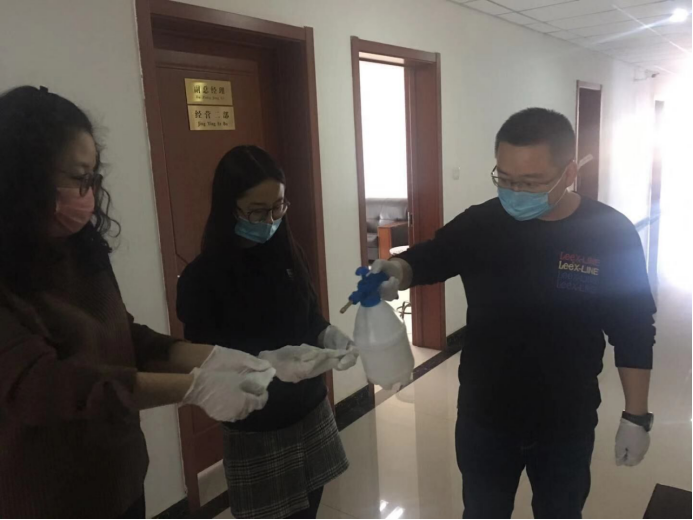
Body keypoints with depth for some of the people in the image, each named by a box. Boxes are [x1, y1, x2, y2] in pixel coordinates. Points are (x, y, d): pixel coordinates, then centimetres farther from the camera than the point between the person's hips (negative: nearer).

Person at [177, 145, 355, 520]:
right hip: (256, 432, -4)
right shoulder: (201, 278, -17)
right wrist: (269, 361, -31)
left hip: (311, 412, 5)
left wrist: (330, 337, -13)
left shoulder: (288, 253, -3)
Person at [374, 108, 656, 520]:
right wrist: (395, 272, -21)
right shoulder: (479, 224, -12)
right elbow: (427, 258, 2)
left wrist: (636, 416, -2)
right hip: (483, 417, 1)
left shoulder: (612, 234, -13)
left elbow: (634, 333, -5)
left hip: (567, 424, 0)